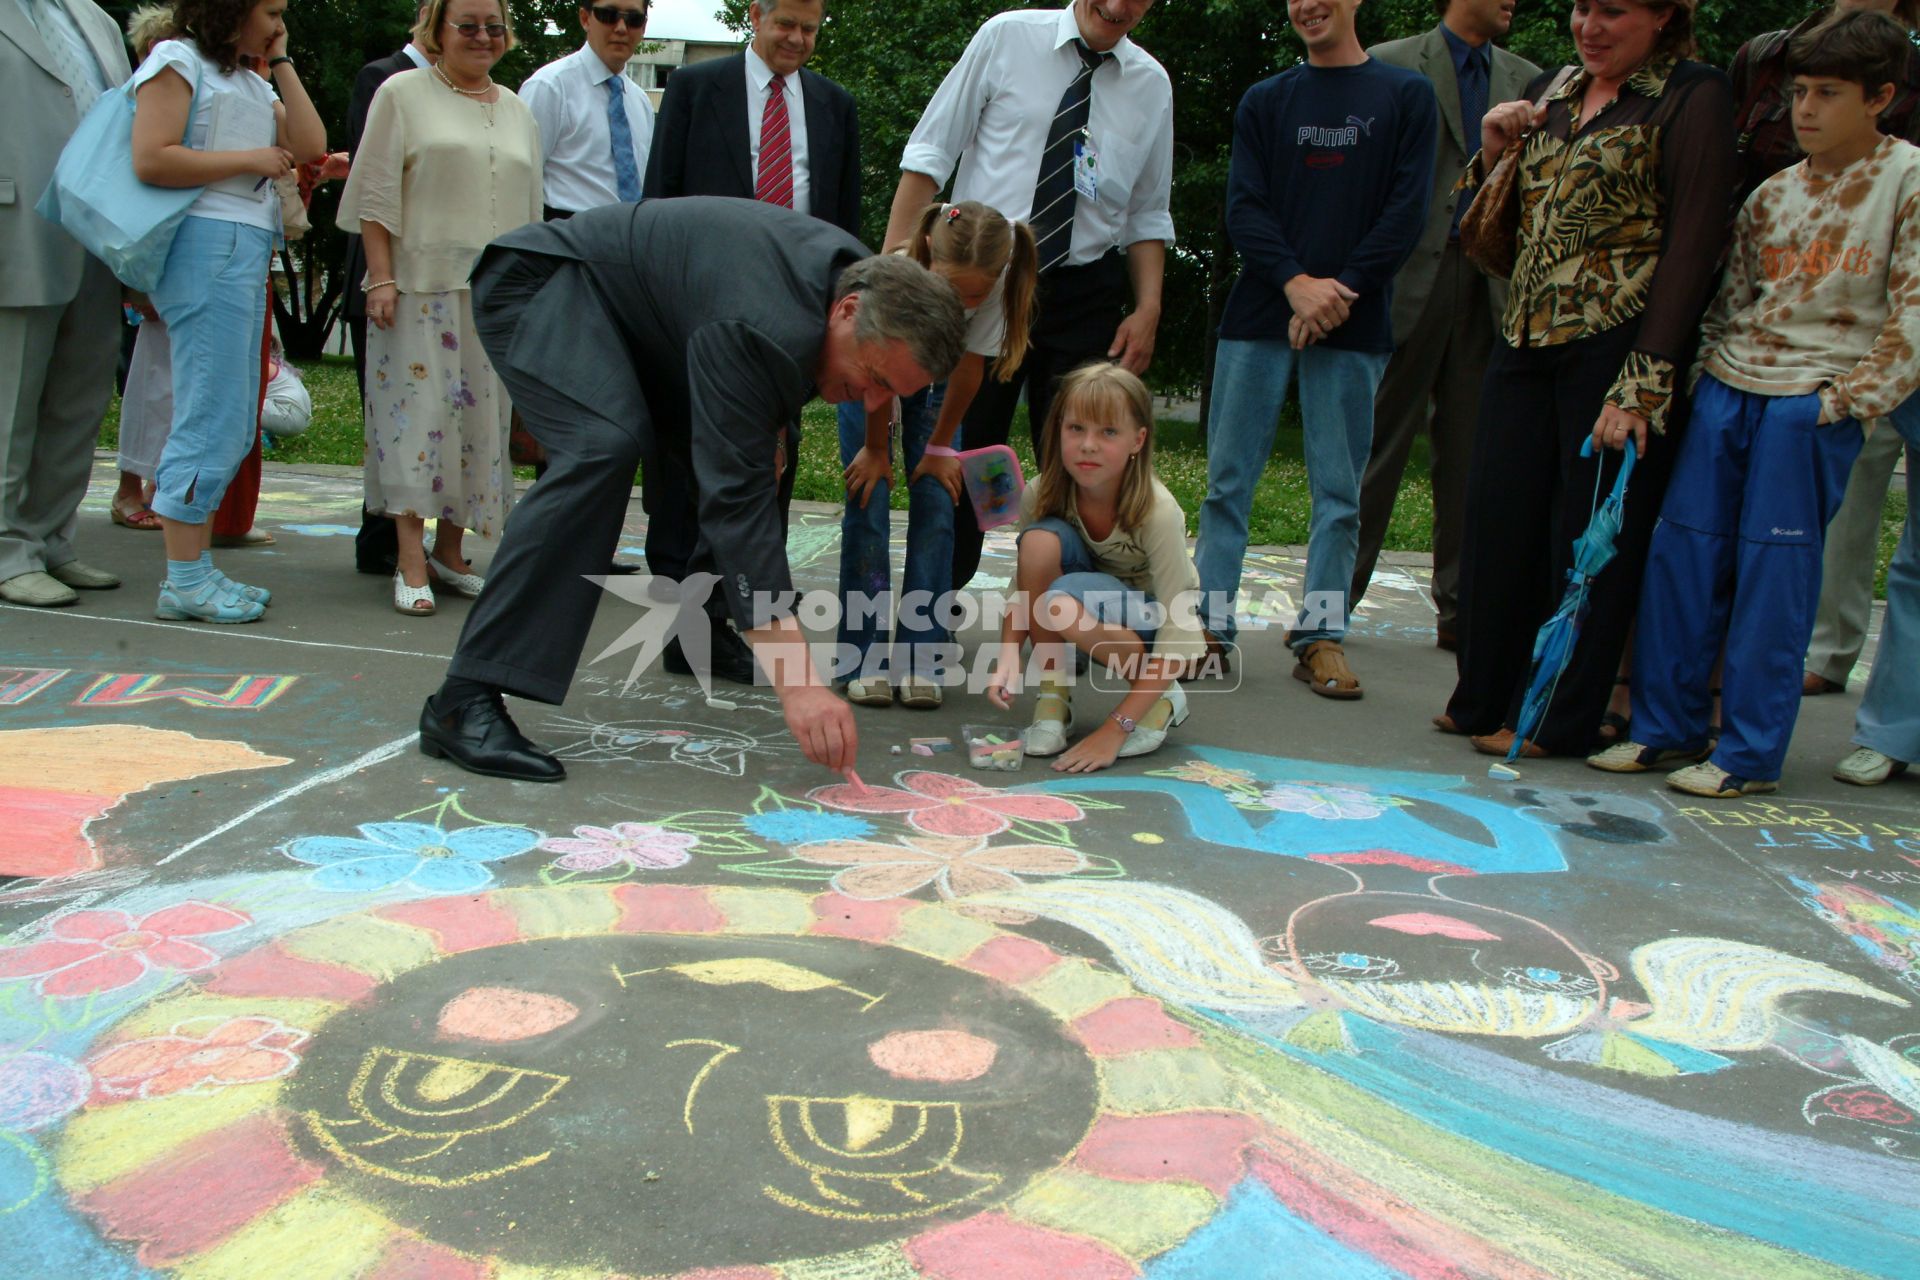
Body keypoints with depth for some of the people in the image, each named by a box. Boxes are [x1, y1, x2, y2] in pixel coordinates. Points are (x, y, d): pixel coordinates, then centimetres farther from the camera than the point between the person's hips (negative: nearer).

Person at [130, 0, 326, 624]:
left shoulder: (254, 82, 23)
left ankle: (196, 569, 12)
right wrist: (250, 159, -9)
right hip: (207, 242, -9)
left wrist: (281, 63, 14)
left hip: (248, 251, 9)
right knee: (212, 419, -11)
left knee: (236, 425, 8)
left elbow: (309, 146, 11)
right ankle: (184, 581, -7)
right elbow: (150, 161, -12)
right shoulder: (178, 61, -1)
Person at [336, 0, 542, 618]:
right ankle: (412, 563, -7)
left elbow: (530, 211, 18)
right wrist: (382, 278, -11)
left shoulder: (518, 112, 17)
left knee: (478, 413, 4)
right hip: (420, 286, -4)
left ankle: (449, 550, 14)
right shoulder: (402, 93, 4)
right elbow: (376, 196, -2)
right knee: (418, 410, -7)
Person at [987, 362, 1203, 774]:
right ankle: (1052, 695, -14)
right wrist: (1009, 654, -31)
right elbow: (1023, 587, -10)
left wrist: (1114, 730, -33)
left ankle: (1163, 699, -9)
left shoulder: (1158, 512, -30)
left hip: (1153, 616, -4)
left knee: (1064, 603, -36)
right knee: (1041, 539, -28)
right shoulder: (1042, 494, -19)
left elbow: (1179, 640, -29)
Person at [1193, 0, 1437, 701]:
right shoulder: (1264, 101, 13)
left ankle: (1321, 635, 7)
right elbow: (1243, 208, 3)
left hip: (1354, 325, -1)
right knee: (1229, 478, 1)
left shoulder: (1406, 95, 9)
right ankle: (1212, 623, 8)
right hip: (1259, 315, 2)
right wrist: (1296, 283, -13)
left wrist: (1339, 290, -11)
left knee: (1339, 488, 1)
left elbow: (1407, 210, 0)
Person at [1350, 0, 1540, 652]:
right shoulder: (1391, 66, 3)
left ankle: (1461, 608, 14)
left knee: (1472, 455, 6)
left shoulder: (1525, 78, 16)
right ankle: (1333, 600, 6)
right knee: (1379, 442, -2)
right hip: (1412, 276, -4)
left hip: (1490, 288, 4)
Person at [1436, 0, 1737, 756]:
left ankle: (1558, 720, 14)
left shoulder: (1693, 97, -4)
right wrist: (1493, 153, 3)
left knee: (1589, 537, 1)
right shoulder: (1547, 95, 15)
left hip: (1617, 346, -6)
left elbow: (1694, 245, -10)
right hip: (1527, 339, 6)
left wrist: (1644, 381, -17)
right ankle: (1489, 699, 23)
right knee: (1498, 521, 7)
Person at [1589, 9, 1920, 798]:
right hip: (1728, 388, 6)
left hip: (1815, 402, -5)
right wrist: (1710, 376, 7)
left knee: (1772, 570, -5)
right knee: (1682, 551, 3)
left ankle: (1750, 753, 4)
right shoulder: (1773, 193, 13)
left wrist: (1846, 398, -12)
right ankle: (1668, 726, 14)